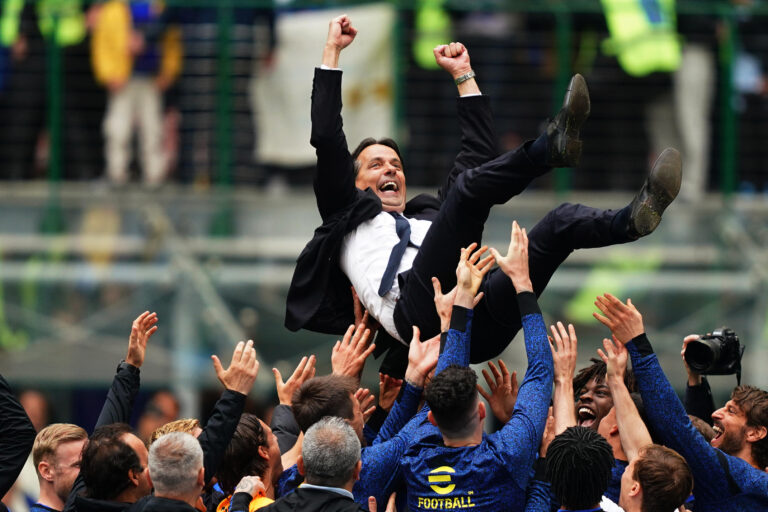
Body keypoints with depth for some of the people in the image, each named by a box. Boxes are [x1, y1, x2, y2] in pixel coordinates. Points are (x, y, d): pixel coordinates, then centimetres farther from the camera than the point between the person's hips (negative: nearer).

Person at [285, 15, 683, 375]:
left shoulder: (430, 215, 45)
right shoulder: (350, 217, 32)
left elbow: (477, 153, 44)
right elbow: (326, 138, 22)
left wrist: (464, 75, 45)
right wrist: (332, 51, 28)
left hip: (480, 325, 5)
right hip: (421, 314, -5)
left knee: (562, 222, -10)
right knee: (469, 186, -18)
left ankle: (633, 220, -40)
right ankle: (551, 146, -37)